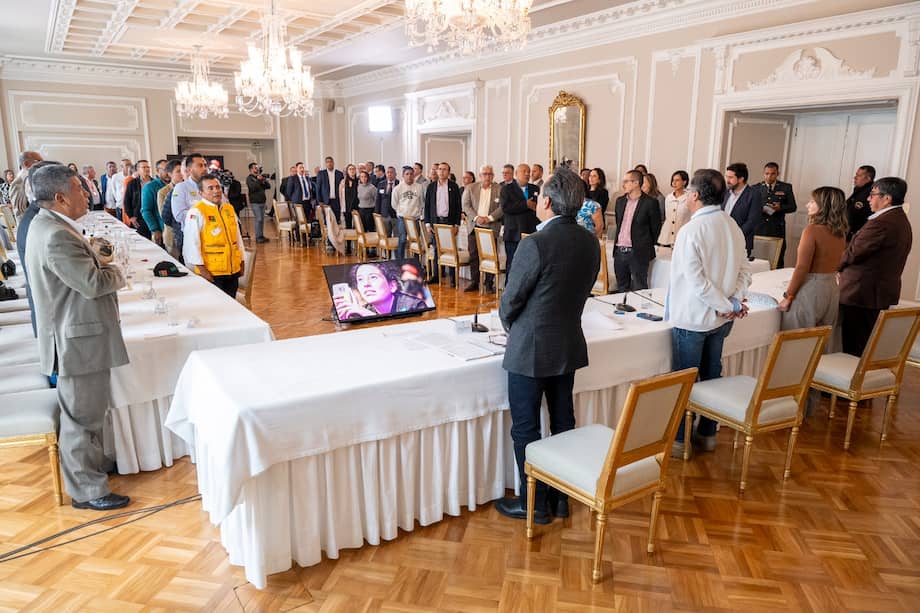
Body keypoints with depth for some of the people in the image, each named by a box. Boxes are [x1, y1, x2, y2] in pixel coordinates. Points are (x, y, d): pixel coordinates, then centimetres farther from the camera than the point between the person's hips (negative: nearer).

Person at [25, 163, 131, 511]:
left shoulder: (48, 225, 9)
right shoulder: (57, 236, -25)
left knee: (90, 411, 24)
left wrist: (97, 264, 1)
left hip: (78, 335, 11)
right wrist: (113, 271, -8)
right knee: (82, 416, 2)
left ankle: (94, 464, 41)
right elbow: (93, 283, -27)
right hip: (78, 341, -11)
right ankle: (86, 491, 15)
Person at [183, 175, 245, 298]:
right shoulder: (196, 212, -11)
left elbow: (237, 236, 18)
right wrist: (201, 268, -16)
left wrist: (241, 261, 17)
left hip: (233, 270, 6)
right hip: (211, 273, -6)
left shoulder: (229, 208, 10)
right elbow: (191, 243, -14)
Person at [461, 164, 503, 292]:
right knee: (473, 254, 4)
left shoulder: (499, 189, 2)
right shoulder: (471, 188, 7)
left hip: (491, 227, -2)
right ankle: (474, 282, 13)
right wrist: (476, 217, -10)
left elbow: (502, 207, -4)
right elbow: (466, 205, 2)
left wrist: (489, 218, -13)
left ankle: (489, 283, 6)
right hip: (475, 226, 2)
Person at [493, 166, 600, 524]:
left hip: (530, 350, -7)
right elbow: (581, 292, 9)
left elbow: (511, 299, -13)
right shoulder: (590, 243, 0)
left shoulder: (536, 244, -22)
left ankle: (535, 504, 20)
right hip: (569, 346, 7)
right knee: (563, 422, 18)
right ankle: (562, 497, 32)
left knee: (525, 428, 7)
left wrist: (510, 325, 7)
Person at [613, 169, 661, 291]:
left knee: (639, 289, 1)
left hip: (638, 253, -6)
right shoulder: (620, 201, 10)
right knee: (621, 288, 13)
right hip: (619, 252, 6)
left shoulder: (650, 203, -8)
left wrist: (646, 246, 4)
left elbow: (656, 228, -2)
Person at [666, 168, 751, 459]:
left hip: (692, 318, -7)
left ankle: (678, 440, 14)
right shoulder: (733, 227, 4)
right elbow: (745, 271, 4)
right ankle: (707, 434, 28)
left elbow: (696, 280, -22)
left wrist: (728, 305, -13)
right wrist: (735, 301, -6)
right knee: (712, 376, 16)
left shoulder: (690, 231, -19)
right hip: (720, 318, 7)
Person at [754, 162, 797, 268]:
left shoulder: (786, 188, 9)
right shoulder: (755, 188, 10)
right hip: (758, 230, 0)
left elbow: (793, 207, 8)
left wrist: (780, 207, -12)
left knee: (778, 262, -2)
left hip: (777, 230, 0)